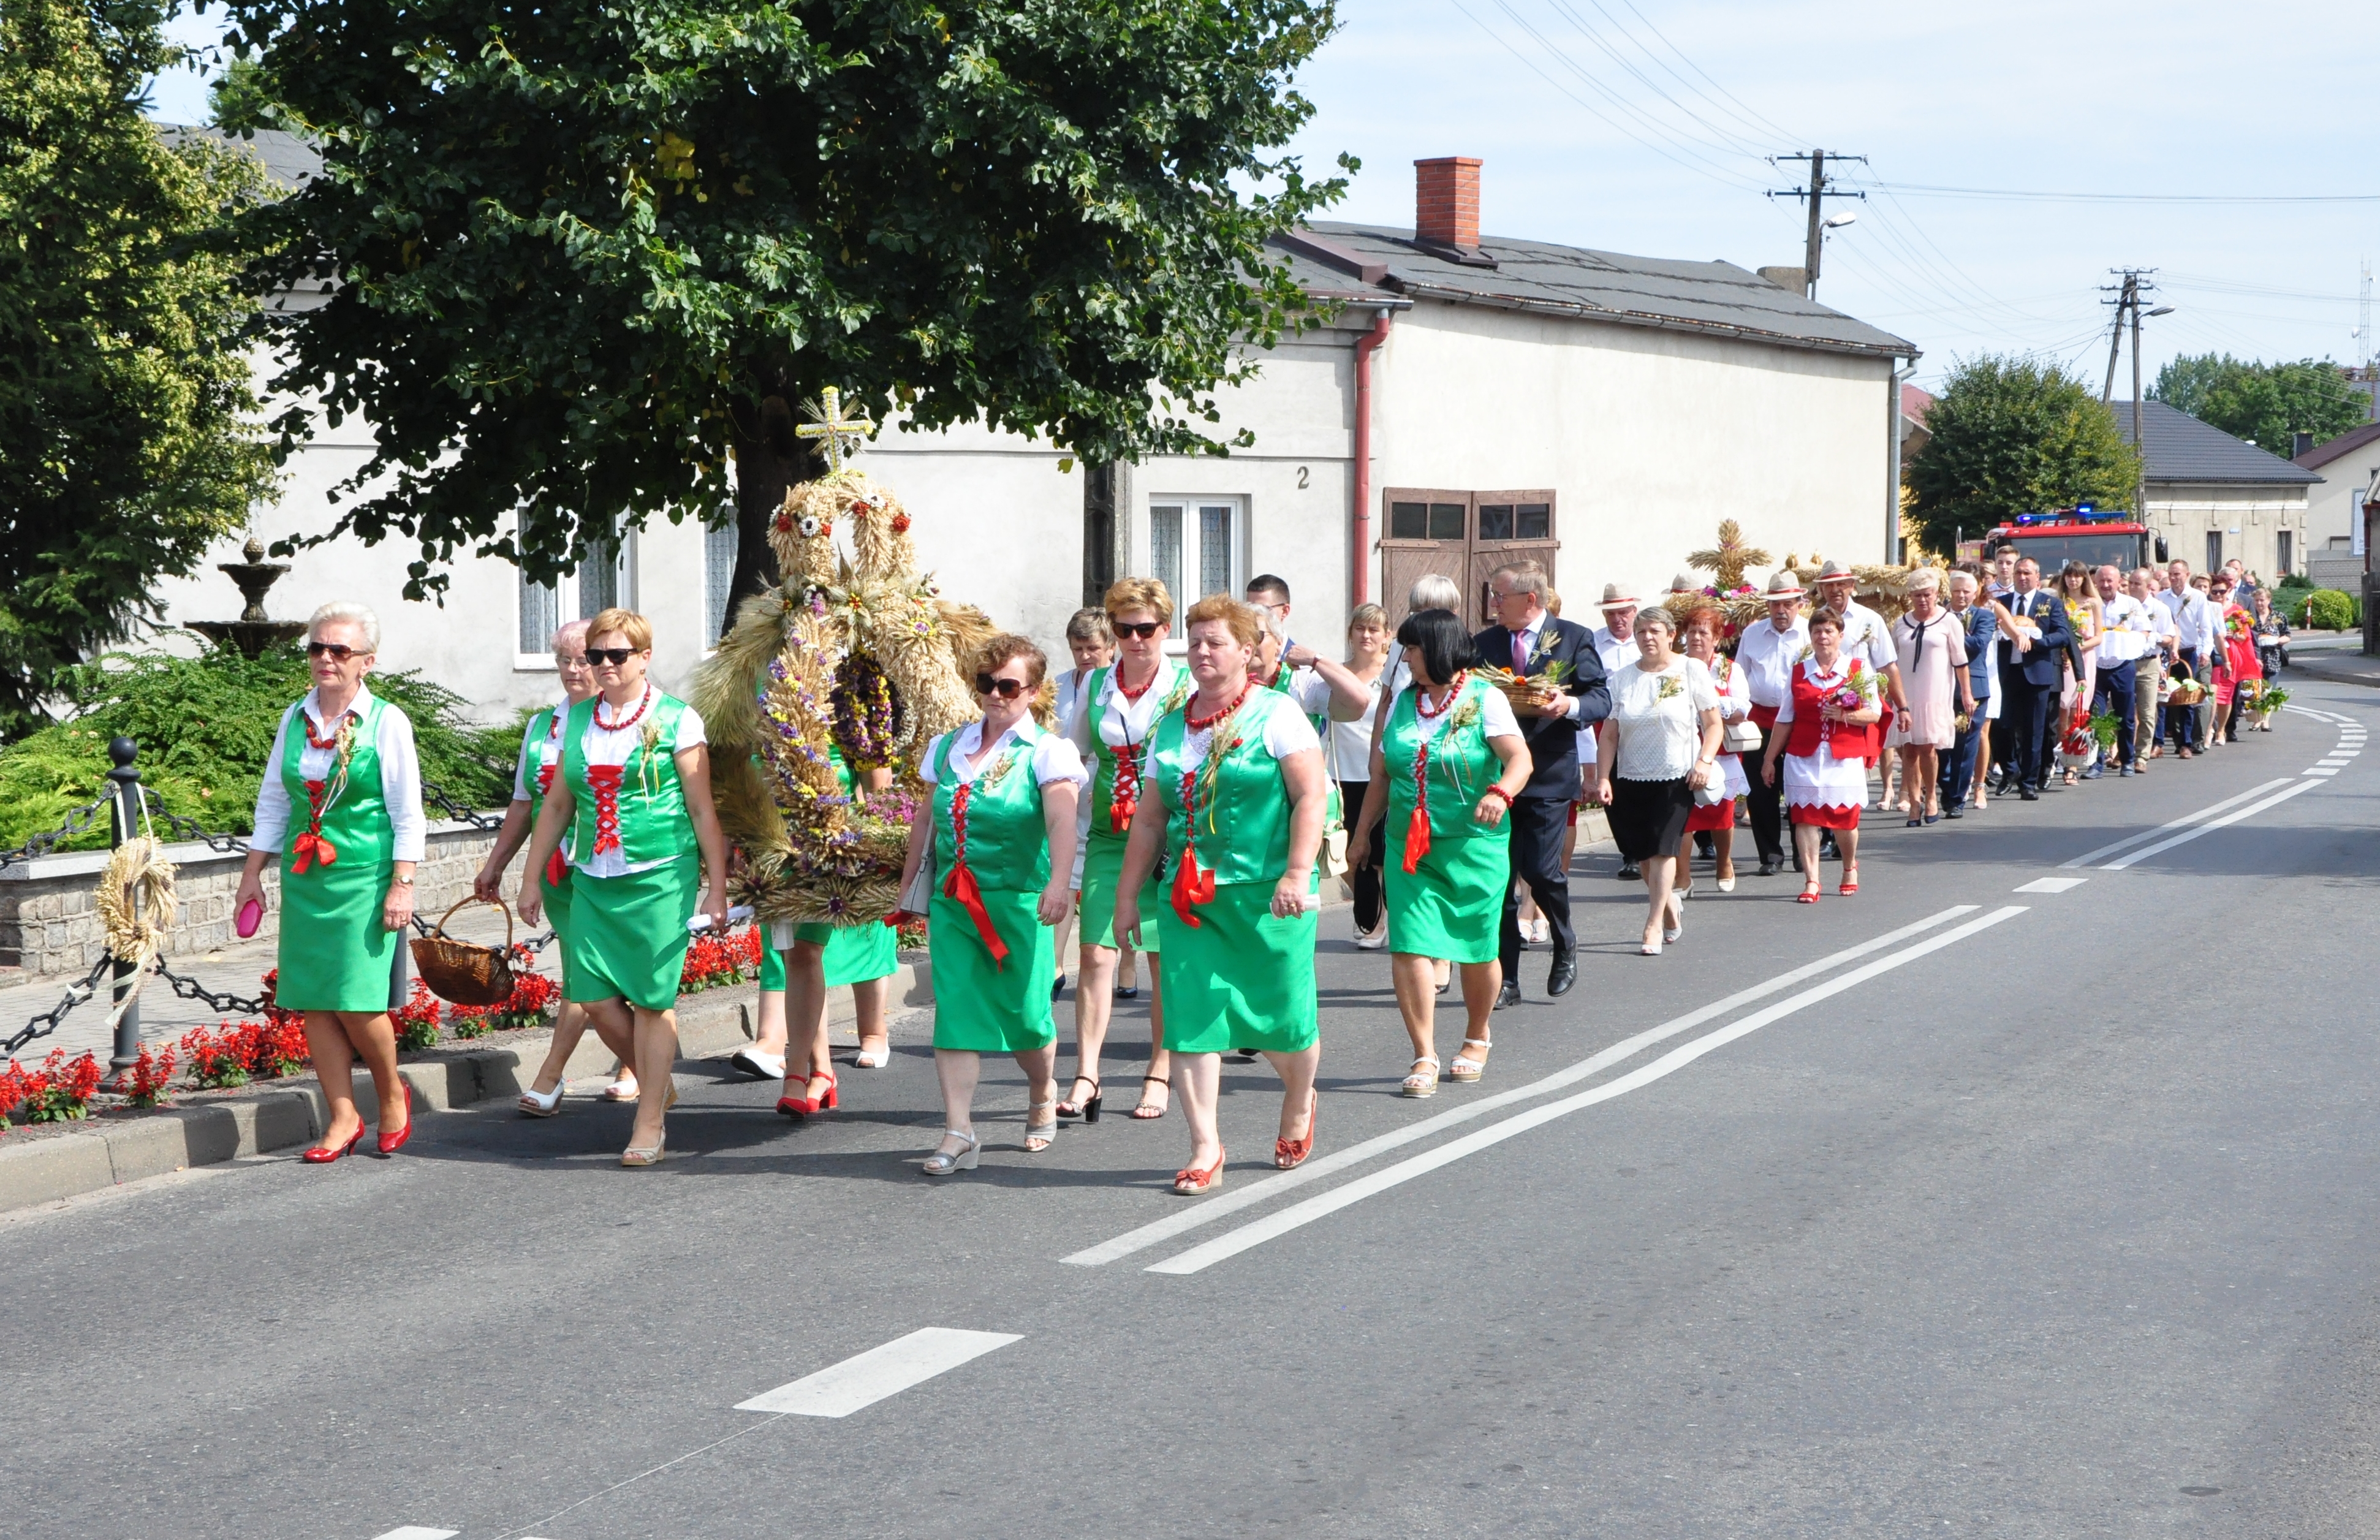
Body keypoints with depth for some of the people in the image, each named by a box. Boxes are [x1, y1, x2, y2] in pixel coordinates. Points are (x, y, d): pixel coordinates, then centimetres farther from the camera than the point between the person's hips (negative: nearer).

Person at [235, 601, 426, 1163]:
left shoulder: (386, 722, -4)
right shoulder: (295, 719, 10)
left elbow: (408, 814, -4)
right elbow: (273, 801, 17)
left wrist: (402, 885, -10)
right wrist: (252, 873, 13)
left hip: (365, 876, -5)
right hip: (305, 879, 5)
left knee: (356, 1000, -10)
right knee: (312, 1001, 2)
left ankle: (392, 1095, 15)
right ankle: (343, 1118, 11)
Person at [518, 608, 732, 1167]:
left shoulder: (676, 720, -2)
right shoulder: (576, 720, 11)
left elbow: (702, 810, -2)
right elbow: (558, 804, 19)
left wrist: (716, 888, -4)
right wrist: (533, 876, 18)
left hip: (660, 878, -5)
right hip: (594, 880, 5)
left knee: (652, 999, -3)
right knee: (595, 998, -1)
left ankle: (650, 1125, 8)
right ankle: (659, 1085, 23)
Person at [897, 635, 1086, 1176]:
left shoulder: (1045, 751, -6)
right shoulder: (950, 746, 12)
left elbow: (1062, 822, -21)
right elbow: (927, 817, 21)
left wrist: (1058, 884, -35)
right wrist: (907, 879, 21)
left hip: (1017, 901, -4)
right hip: (953, 901, 4)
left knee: (1023, 1010, 3)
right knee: (954, 1008, -4)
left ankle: (1043, 1093, 35)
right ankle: (958, 1133, -5)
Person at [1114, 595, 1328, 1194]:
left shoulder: (1276, 714, -2)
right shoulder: (1171, 726, 14)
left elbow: (1310, 796, -9)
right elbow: (1150, 819, 18)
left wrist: (1297, 874, -19)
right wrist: (1128, 894, 15)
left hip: (1266, 896, -4)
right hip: (1189, 896, 4)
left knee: (1281, 1015, 5)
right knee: (1190, 1018, -5)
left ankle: (1299, 1105, 35)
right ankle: (1206, 1149, -1)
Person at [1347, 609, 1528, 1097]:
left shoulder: (1485, 699, -5)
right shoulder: (1404, 702, 10)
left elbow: (1520, 758, -17)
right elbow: (1380, 776, 18)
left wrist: (1500, 792, -36)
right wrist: (1362, 833, 19)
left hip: (1473, 848, -4)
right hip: (1408, 849, 4)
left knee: (1477, 951, 6)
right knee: (1409, 947, -10)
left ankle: (1477, 1039, 31)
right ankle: (1425, 1057, -9)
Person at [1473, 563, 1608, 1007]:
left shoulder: (1574, 638, 3)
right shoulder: (1485, 643, 13)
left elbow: (1601, 698, -1)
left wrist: (1570, 705, -21)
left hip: (1548, 774, -4)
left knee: (1541, 870, -11)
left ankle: (1565, 948, 19)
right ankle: (1506, 980, 9)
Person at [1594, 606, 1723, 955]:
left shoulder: (1692, 671, -1)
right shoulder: (1622, 678, 5)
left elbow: (1713, 724, 1)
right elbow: (1609, 734, 4)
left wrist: (1705, 762, -14)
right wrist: (1603, 778, -5)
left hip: (1677, 777, -3)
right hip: (1630, 778, 3)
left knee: (1663, 848, -12)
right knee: (1642, 852, 7)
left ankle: (1654, 926, -8)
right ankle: (1669, 904, 34)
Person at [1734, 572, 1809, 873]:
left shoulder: (1811, 635, 0)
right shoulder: (1752, 633, 11)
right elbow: (1740, 675, 18)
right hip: (1761, 719, 3)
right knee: (1760, 790, 0)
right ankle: (1771, 854, 10)